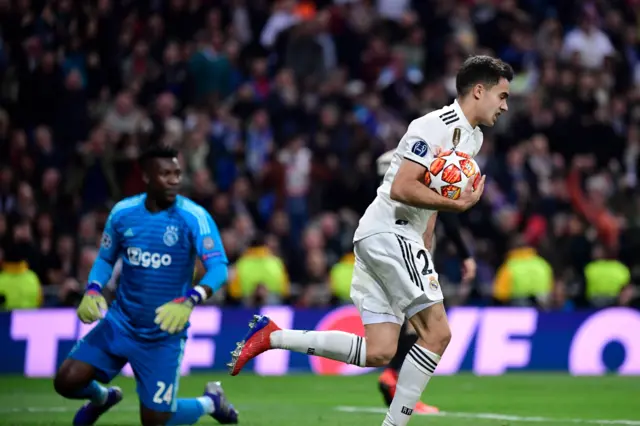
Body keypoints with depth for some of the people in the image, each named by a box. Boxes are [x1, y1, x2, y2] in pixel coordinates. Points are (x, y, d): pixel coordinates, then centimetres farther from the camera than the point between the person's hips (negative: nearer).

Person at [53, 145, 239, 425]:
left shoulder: (193, 217, -16)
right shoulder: (123, 212, -4)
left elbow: (219, 268, -26)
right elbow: (106, 258, 11)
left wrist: (189, 300, -44)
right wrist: (93, 290, -10)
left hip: (164, 333, -3)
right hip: (120, 324, 3)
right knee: (66, 382, -8)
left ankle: (210, 401, 30)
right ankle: (102, 397, 30)